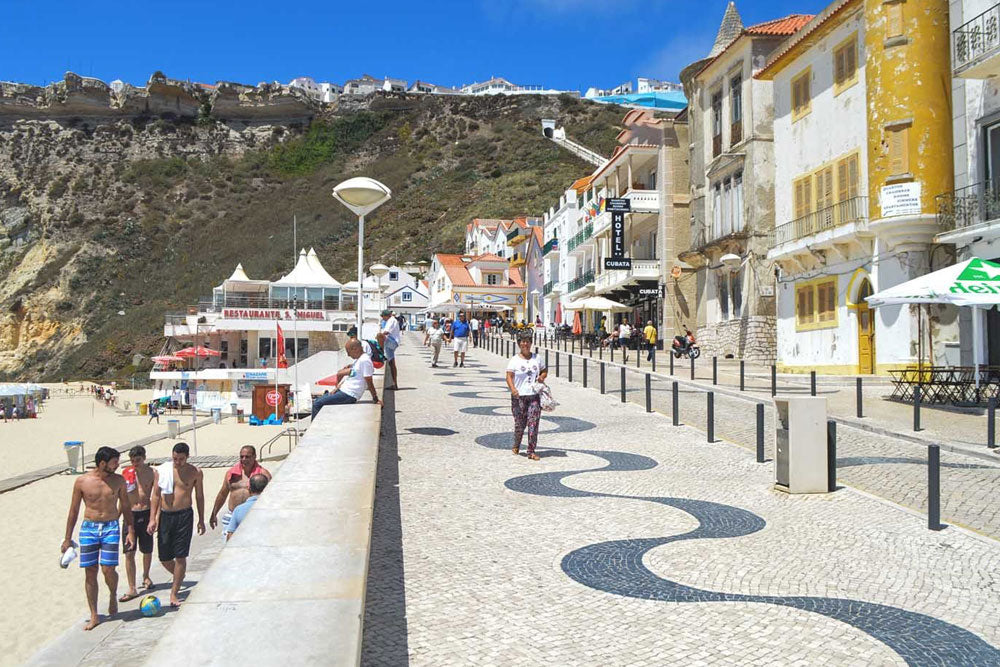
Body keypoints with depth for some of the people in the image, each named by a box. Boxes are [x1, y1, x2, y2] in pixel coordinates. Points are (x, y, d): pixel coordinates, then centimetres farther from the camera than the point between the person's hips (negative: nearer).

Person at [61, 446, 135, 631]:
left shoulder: (118, 480, 2)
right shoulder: (82, 481, -2)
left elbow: (125, 507, 10)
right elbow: (74, 511, 5)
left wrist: (130, 530, 4)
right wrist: (68, 538, 7)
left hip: (111, 527, 0)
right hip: (88, 528, 0)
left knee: (108, 569, -10)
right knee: (90, 572, 2)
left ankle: (113, 596, 22)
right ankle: (94, 616, 12)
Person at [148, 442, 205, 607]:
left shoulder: (195, 473, -1)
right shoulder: (160, 470, 1)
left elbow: (199, 496, 7)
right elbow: (156, 495, 5)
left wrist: (201, 520, 7)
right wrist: (152, 518, -1)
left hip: (184, 515, -2)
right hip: (165, 516, 2)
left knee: (180, 556, -4)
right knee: (164, 558, 6)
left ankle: (174, 593, 8)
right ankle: (179, 578, 35)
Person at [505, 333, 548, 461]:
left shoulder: (537, 358, 10)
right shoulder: (514, 360, -1)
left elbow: (544, 370, 23)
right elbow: (509, 376, -8)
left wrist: (542, 377, 0)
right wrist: (512, 388, -25)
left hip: (534, 396, 2)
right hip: (519, 396, -2)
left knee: (533, 423, -6)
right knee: (519, 423, 4)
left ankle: (531, 451, -1)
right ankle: (516, 446, 30)